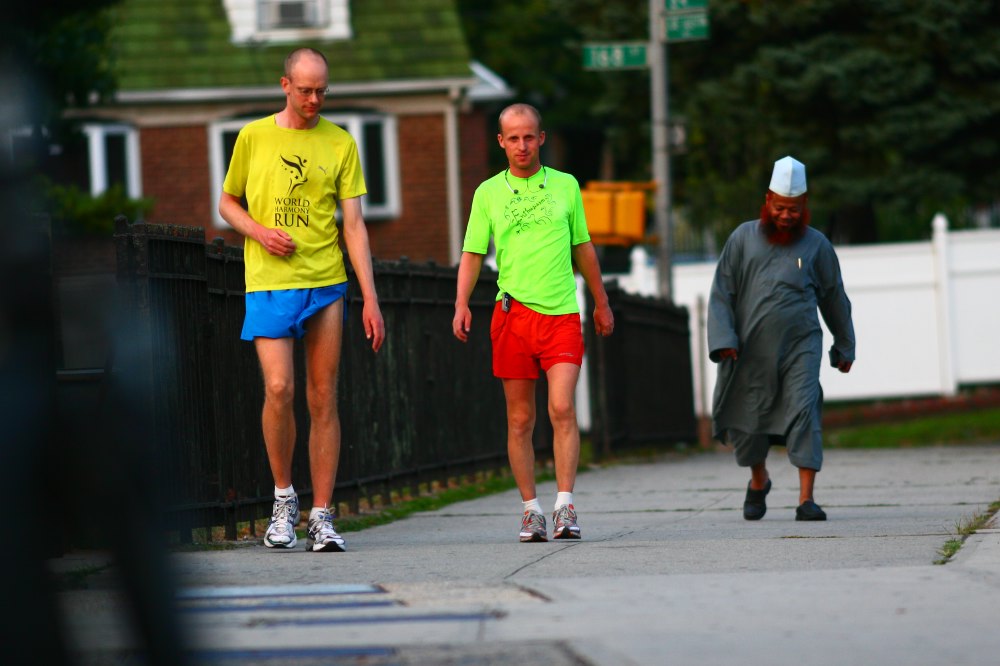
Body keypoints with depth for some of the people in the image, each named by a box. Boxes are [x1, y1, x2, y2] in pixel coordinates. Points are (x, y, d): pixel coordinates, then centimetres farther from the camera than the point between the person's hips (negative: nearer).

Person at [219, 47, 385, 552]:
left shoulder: (341, 144, 6)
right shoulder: (253, 137, 6)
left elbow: (354, 224, 5)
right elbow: (227, 202, 16)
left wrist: (370, 298, -1)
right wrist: (259, 232, -6)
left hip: (326, 283, 1)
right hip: (269, 283, -1)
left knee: (323, 400, 1)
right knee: (279, 389, -14)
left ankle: (321, 517, 6)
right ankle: (283, 497, 7)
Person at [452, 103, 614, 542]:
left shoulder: (565, 185, 10)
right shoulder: (488, 193, 7)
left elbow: (583, 248, 19)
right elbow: (472, 254, 5)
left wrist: (601, 302, 25)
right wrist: (461, 304, -10)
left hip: (563, 314, 0)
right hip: (513, 312, 0)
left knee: (562, 409, -13)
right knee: (519, 419, 3)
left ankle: (565, 506, -13)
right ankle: (530, 510, 10)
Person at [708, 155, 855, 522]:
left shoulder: (816, 244, 5)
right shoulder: (744, 238, 4)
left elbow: (834, 298, 16)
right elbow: (722, 293, 4)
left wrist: (844, 347, 21)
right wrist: (723, 339, -7)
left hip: (800, 344, -1)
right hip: (752, 350, 1)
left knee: (804, 412, -16)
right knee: (750, 419, 7)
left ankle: (806, 499, -17)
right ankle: (758, 481, 36)